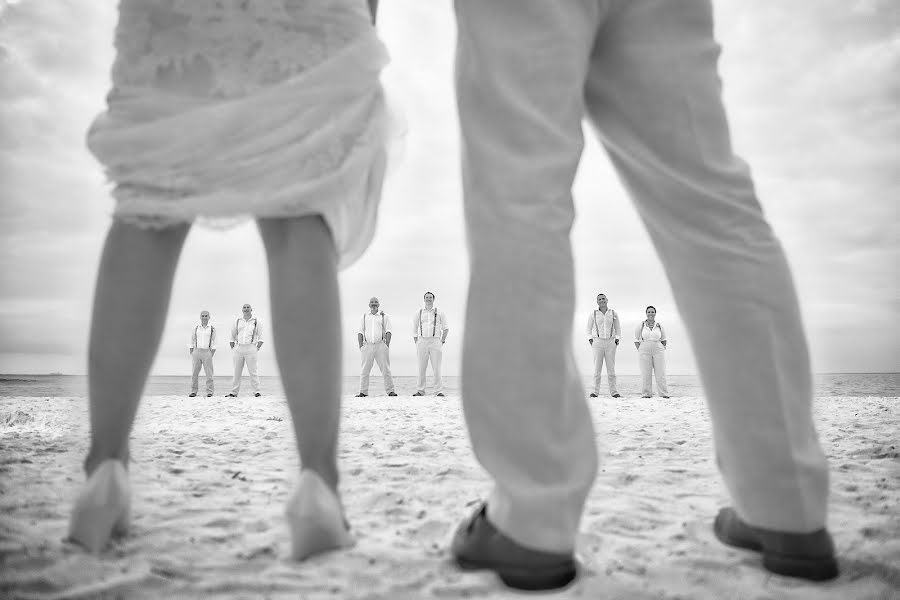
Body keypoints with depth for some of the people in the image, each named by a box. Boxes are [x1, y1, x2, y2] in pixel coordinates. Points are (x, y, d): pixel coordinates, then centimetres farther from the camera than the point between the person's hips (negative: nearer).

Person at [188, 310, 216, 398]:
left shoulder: (212, 329, 4)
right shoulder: (195, 328, 9)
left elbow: (214, 344, 4)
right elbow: (192, 342, 11)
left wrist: (211, 356, -5)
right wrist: (191, 354, 3)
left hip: (207, 352, -2)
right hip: (196, 352, 2)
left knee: (209, 373, -4)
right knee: (194, 373, -1)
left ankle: (209, 392, 1)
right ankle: (193, 391, 6)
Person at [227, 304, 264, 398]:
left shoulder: (256, 321, 4)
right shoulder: (237, 321, 10)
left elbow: (260, 337, 6)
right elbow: (232, 336, 16)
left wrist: (257, 348, -3)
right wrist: (233, 348, 8)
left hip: (251, 348, -3)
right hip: (238, 348, 3)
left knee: (252, 371, -6)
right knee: (237, 372, 4)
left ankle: (256, 391, -4)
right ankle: (234, 392, 7)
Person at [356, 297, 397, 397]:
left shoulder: (384, 317, 10)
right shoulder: (364, 317, 16)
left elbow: (388, 331, 3)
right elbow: (360, 332, 12)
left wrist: (387, 345, -8)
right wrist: (360, 345, 1)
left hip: (381, 345, -2)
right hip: (367, 346, 2)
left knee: (385, 369, -4)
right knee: (365, 370, 0)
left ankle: (390, 391, -3)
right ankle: (363, 392, 3)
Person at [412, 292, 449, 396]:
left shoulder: (440, 313, 8)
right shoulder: (418, 313, 11)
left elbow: (446, 328, 13)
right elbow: (414, 330, 17)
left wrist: (442, 342, 4)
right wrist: (416, 343, 9)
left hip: (435, 342, -1)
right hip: (422, 342, 1)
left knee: (436, 368, -6)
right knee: (421, 368, 0)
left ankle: (439, 391, -4)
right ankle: (420, 391, 5)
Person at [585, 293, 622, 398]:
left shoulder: (613, 313, 5)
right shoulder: (593, 314, 3)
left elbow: (618, 328, 15)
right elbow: (589, 328, 12)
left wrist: (617, 339, 1)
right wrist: (590, 340, -1)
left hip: (610, 343, 1)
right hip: (598, 342, -1)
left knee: (611, 368, -1)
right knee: (597, 367, -5)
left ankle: (613, 391, 2)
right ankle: (595, 391, -2)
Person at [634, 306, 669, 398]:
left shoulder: (659, 325, 5)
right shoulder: (641, 325, 2)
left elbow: (663, 340, 17)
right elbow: (636, 340, 7)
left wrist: (663, 350, 7)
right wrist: (640, 351, 0)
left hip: (658, 352, 1)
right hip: (644, 352, -1)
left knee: (661, 373, -2)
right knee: (646, 374, -3)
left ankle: (664, 394, 2)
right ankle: (646, 394, 2)